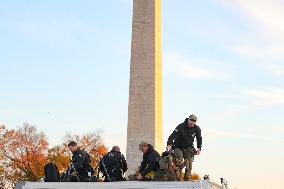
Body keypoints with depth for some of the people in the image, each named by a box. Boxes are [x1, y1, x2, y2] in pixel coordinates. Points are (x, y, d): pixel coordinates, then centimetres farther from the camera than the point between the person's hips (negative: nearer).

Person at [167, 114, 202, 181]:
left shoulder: (197, 129, -7)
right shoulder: (181, 126, -18)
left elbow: (199, 139, 10)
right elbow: (173, 135, -26)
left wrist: (199, 148, -2)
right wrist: (169, 144, -40)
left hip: (189, 148, 3)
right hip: (178, 147, -3)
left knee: (189, 164, -7)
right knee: (179, 162, -19)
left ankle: (186, 179, 4)